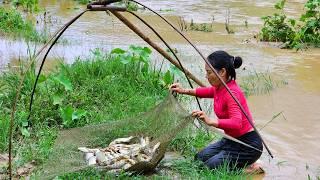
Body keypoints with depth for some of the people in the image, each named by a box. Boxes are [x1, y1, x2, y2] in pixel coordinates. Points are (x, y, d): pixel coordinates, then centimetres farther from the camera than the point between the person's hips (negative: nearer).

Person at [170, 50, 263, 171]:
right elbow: (210, 91, 25)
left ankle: (250, 168, 0)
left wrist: (211, 122, -51)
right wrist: (185, 91, 12)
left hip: (248, 145, -9)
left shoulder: (231, 93, -26)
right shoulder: (220, 87, 0)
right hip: (231, 140, 9)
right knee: (199, 159, 11)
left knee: (209, 168, -16)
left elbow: (236, 123, -39)